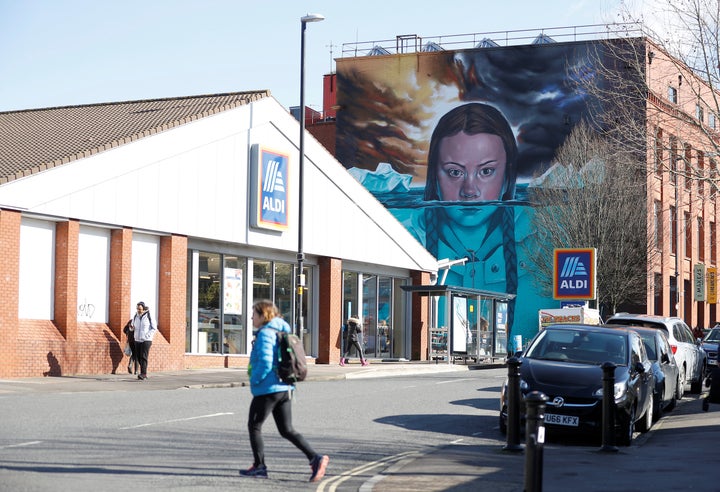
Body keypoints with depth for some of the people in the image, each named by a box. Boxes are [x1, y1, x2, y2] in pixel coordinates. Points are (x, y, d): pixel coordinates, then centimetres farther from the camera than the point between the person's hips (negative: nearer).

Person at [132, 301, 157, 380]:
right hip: (137, 340, 6)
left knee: (143, 357, -14)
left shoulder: (149, 316, -6)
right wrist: (132, 328, -5)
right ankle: (144, 373, 17)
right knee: (139, 357, 6)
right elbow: (133, 326, 19)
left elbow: (154, 328, -3)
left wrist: (147, 335, -14)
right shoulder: (136, 316, 8)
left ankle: (143, 373, -18)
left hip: (146, 340, -6)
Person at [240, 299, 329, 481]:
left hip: (268, 390, -9)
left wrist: (255, 380, -12)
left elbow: (265, 362, -23)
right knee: (287, 430, 9)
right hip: (285, 389, 9)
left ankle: (259, 466, 13)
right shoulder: (282, 333, 15)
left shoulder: (265, 334, -14)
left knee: (254, 426, 9)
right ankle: (315, 458, -5)